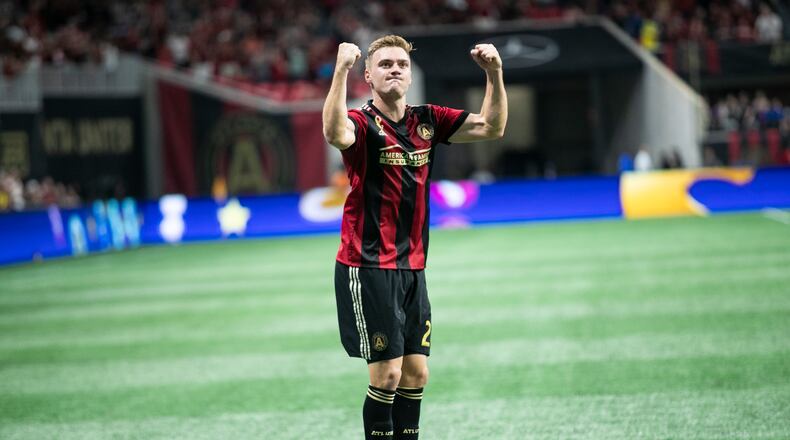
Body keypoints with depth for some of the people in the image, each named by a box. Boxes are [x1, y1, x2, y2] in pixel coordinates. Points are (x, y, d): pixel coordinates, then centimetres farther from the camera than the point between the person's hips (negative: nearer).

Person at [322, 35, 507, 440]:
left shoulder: (427, 120, 8)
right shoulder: (362, 123, -10)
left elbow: (491, 127, 8)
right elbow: (335, 134, -34)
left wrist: (494, 73, -5)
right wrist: (341, 71, -42)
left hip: (412, 266, 6)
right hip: (368, 267, -6)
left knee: (415, 374, 8)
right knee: (387, 373, -6)